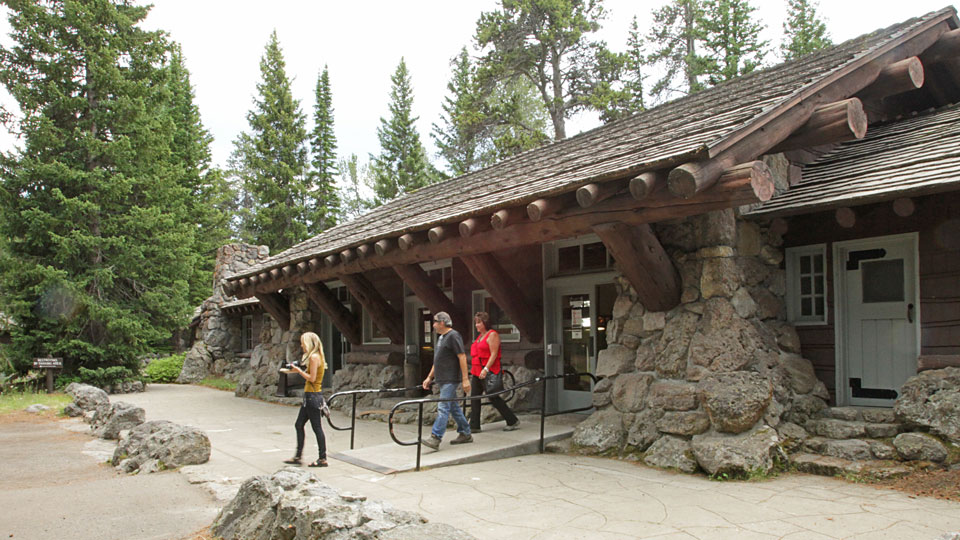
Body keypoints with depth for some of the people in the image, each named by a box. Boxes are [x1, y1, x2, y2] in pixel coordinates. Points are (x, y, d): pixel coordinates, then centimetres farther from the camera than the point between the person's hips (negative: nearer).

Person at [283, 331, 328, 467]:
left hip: (313, 396, -10)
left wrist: (298, 370, -9)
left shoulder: (314, 357, -15)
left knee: (317, 427, -3)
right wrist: (296, 369, 10)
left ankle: (323, 459, 5)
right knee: (299, 424, 14)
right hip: (309, 396, 10)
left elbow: (312, 378, -18)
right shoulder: (314, 357, 15)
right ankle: (297, 456, 21)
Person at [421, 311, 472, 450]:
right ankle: (465, 434, 22)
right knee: (454, 407, 14)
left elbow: (462, 357, -18)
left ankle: (435, 438, -17)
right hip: (443, 380, 10)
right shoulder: (441, 337, 18)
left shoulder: (453, 336, -13)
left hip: (450, 380, -10)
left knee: (443, 408, -13)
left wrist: (465, 379, -22)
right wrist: (429, 377, 21)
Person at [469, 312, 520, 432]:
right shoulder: (480, 336, 17)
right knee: (474, 398, 5)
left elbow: (494, 354, -17)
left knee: (494, 398, -4)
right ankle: (474, 426, 10)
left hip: (488, 372, -9)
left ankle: (513, 421, 8)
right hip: (477, 372, 9)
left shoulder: (492, 335, -10)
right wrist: (473, 371, 22)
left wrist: (486, 369, -24)